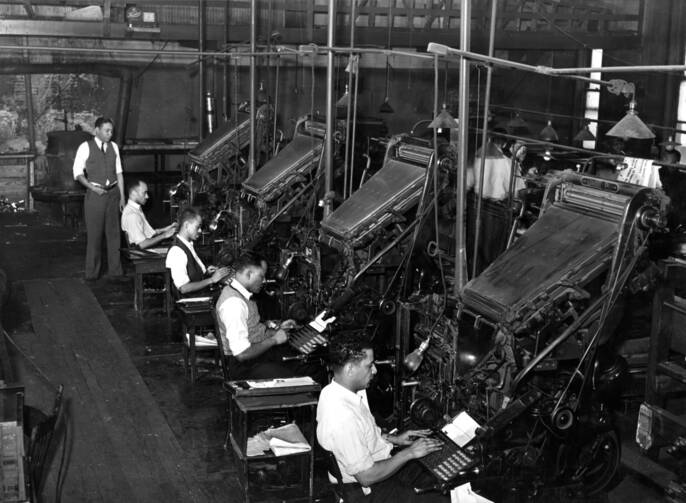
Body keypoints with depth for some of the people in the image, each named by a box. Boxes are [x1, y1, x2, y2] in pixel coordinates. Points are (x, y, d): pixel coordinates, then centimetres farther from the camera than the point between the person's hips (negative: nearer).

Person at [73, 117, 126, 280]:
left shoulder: (113, 147, 8)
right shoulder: (85, 147, -3)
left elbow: (119, 173, 11)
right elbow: (77, 173, -2)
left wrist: (122, 197, 7)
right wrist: (92, 187, -14)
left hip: (113, 193, 4)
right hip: (95, 193, -4)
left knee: (114, 232, 7)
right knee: (94, 234, 0)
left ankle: (115, 269, 16)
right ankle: (92, 271, 10)